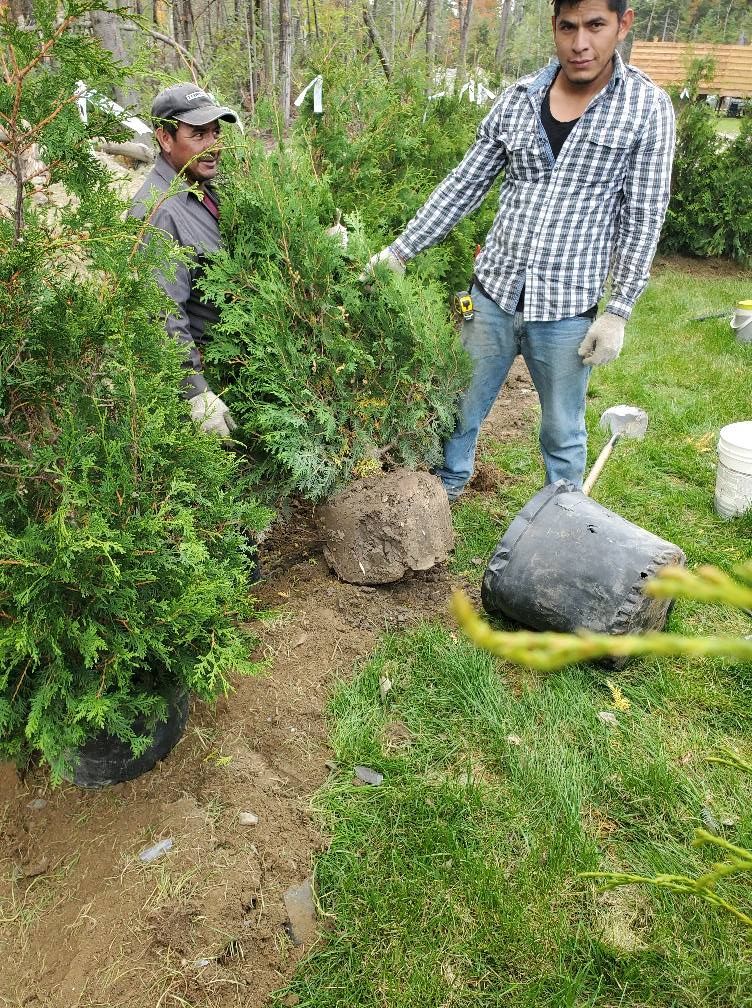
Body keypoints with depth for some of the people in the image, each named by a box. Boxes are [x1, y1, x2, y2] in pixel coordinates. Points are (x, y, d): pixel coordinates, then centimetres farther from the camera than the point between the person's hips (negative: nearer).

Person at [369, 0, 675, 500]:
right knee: (460, 411, 15)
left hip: (567, 310, -2)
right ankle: (445, 488, 42)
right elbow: (462, 187, 7)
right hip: (493, 295, 3)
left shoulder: (647, 108, -5)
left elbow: (642, 221, -5)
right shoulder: (518, 99, 3)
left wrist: (618, 312, -10)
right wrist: (400, 250, 3)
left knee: (563, 435, 12)